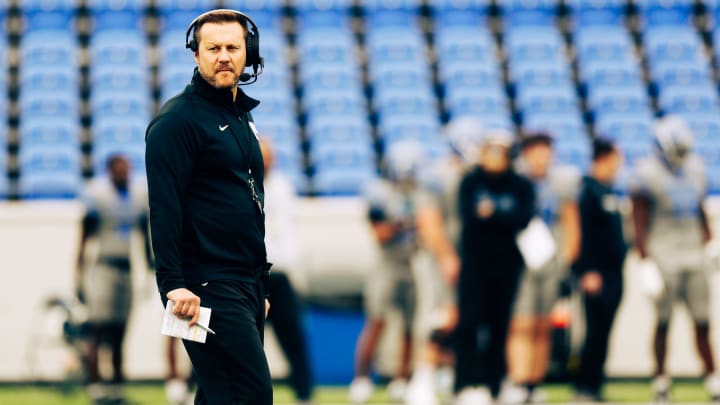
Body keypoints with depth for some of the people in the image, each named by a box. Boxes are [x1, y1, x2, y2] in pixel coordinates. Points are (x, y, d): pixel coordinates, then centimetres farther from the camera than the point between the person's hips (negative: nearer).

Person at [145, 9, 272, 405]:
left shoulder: (243, 117, 19)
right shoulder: (177, 120, -8)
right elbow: (164, 206, -16)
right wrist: (173, 283, -24)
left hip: (246, 285, 9)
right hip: (207, 288, -9)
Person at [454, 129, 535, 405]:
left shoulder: (521, 187, 7)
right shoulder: (470, 182, 6)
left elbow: (523, 219, -7)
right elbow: (468, 215, -8)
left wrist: (492, 214, -13)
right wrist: (504, 219, -14)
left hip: (507, 264, 1)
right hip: (475, 261, -1)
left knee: (499, 326, 1)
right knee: (469, 323, -10)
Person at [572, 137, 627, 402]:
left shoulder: (608, 192, 15)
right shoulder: (588, 191, -13)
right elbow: (584, 233, -17)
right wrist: (588, 271, -20)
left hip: (613, 271, 9)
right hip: (597, 273, -9)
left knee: (601, 332, 9)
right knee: (596, 329, -7)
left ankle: (593, 386, 13)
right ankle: (585, 387, -3)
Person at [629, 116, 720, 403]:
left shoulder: (694, 169, 11)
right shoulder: (648, 174, -8)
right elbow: (639, 220, -9)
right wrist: (645, 258, -13)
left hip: (693, 254, 5)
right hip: (665, 257, -5)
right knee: (663, 322, 0)